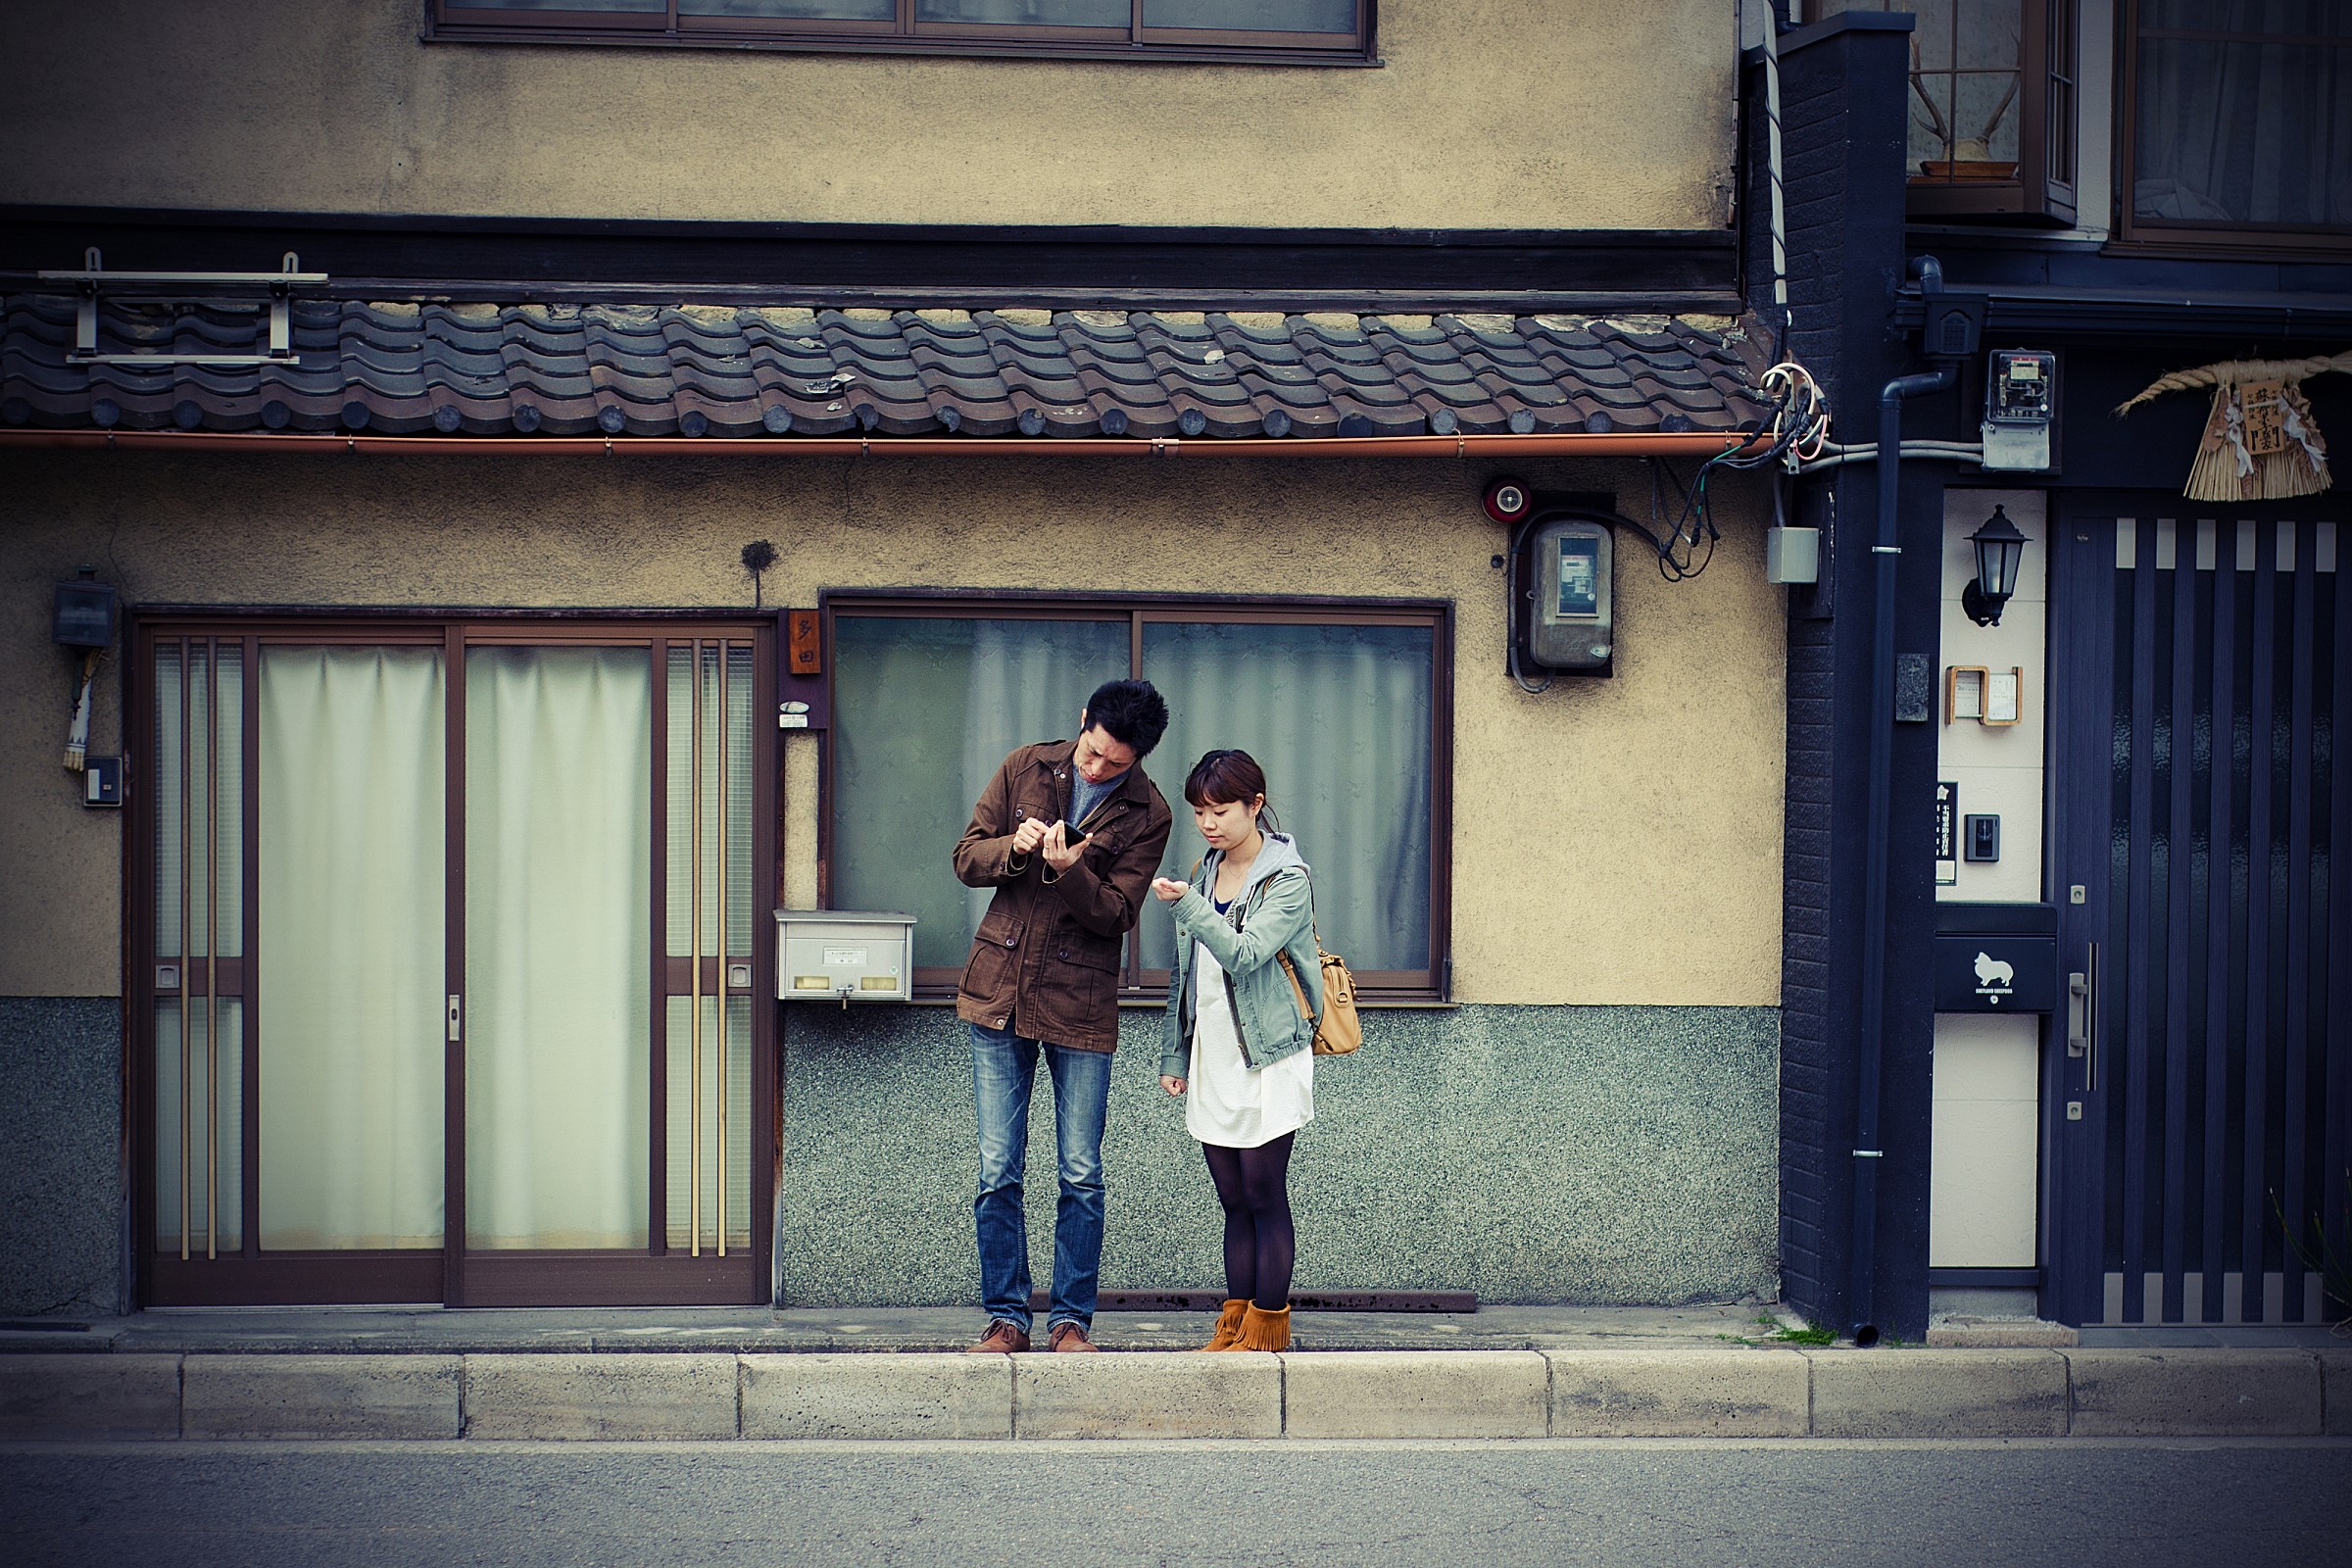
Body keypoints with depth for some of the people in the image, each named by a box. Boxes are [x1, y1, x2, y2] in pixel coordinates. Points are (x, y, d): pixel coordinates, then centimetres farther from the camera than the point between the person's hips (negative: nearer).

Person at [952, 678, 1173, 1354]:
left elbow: (1116, 913, -11)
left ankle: (1071, 1318, 12)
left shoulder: (1148, 815, -4)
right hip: (1000, 992, 2)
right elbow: (966, 858, 4)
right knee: (997, 1173, 2)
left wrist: (1066, 869, -28)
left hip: (1081, 1005, -1)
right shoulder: (1024, 768, 2)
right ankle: (1006, 1317, 11)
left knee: (1082, 1177, 1)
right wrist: (1013, 848, -17)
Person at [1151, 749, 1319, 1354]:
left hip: (1267, 1059, -6)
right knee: (1234, 1203, 8)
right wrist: (1173, 1054, 16)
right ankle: (1234, 1323, 11)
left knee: (1264, 1197, -3)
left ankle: (1267, 1326, 3)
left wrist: (1187, 903, -32)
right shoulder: (1205, 874, 12)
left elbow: (1244, 953, -22)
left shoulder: (1287, 879, -8)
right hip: (1212, 1057, 6)